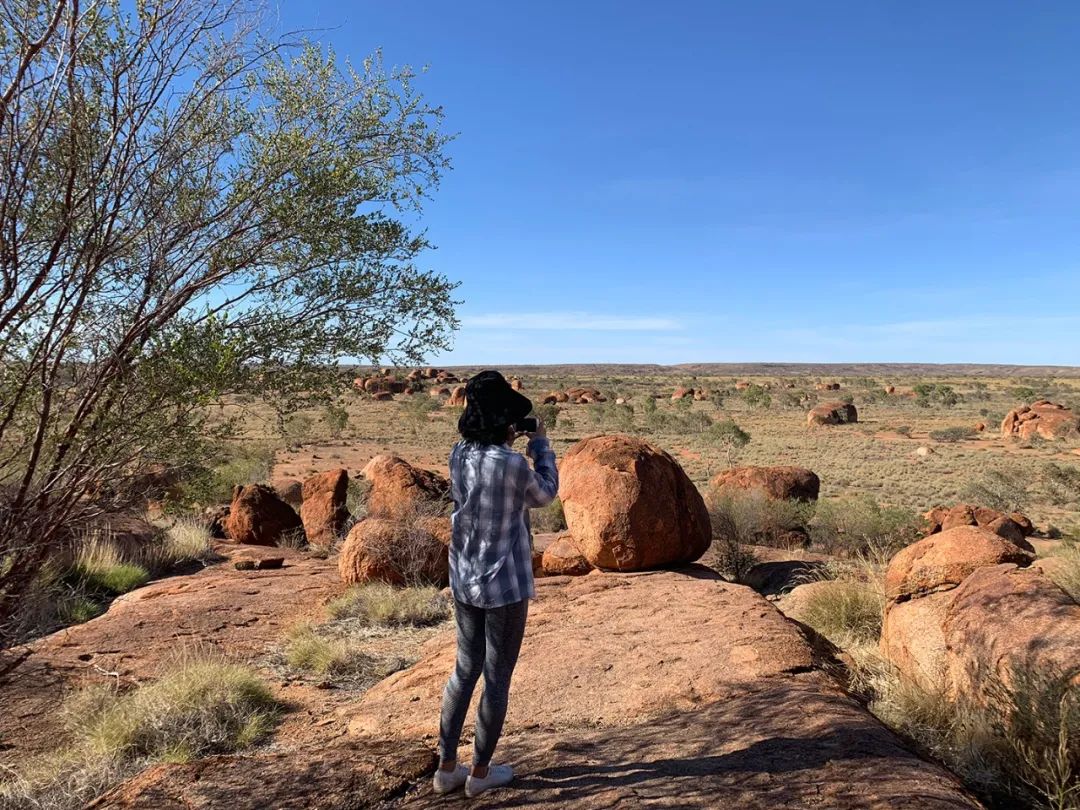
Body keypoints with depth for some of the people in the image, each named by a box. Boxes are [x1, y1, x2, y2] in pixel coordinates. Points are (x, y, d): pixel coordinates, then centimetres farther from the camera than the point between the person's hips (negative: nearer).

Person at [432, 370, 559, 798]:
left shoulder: (459, 454, -5)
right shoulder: (513, 465, -23)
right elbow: (545, 494, -2)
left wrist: (502, 445, 8)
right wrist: (540, 444, 7)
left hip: (463, 580, 6)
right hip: (506, 584, -6)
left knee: (465, 669, 20)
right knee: (497, 677, 11)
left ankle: (446, 767, 28)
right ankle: (480, 772, 25)